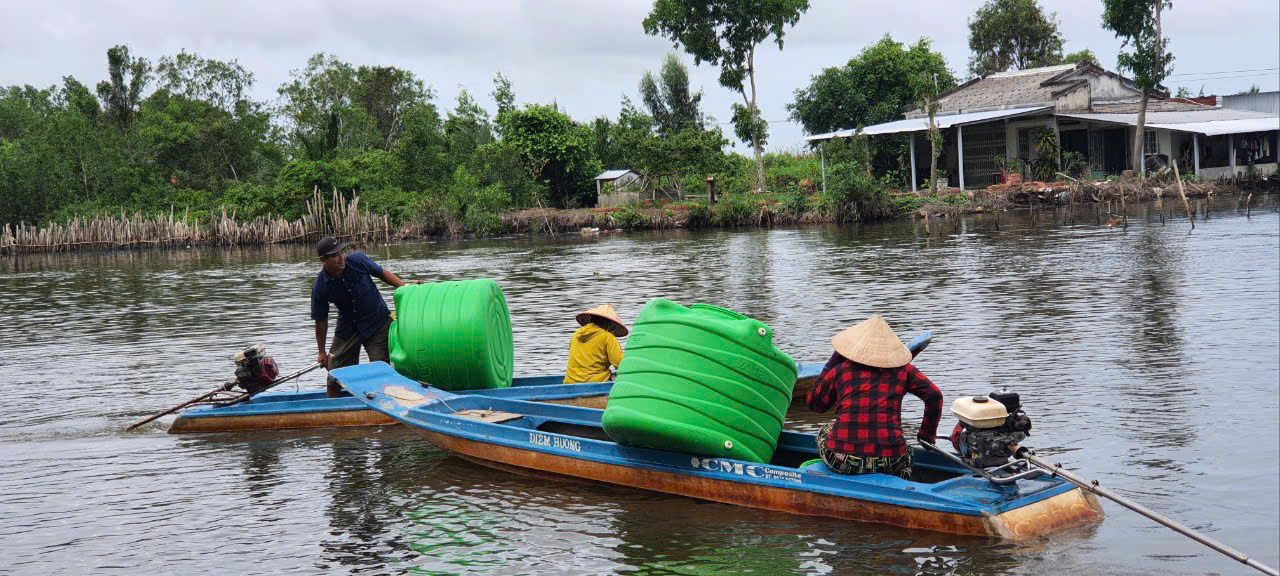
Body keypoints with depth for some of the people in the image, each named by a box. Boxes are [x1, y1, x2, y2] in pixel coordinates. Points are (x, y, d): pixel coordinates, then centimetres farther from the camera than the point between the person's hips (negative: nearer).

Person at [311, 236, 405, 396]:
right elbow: (321, 321, -5)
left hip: (378, 324, -1)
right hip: (348, 328, 1)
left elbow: (382, 273, 1)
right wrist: (322, 352, 3)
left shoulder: (357, 260, -17)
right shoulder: (320, 288, -17)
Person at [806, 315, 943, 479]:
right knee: (906, 452, 38)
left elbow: (813, 403, 20)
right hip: (890, 462, 1)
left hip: (841, 462, -1)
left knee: (826, 430, 35)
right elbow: (934, 396, 5)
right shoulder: (902, 369, 8)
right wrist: (926, 436, 18)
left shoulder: (841, 369, 7)